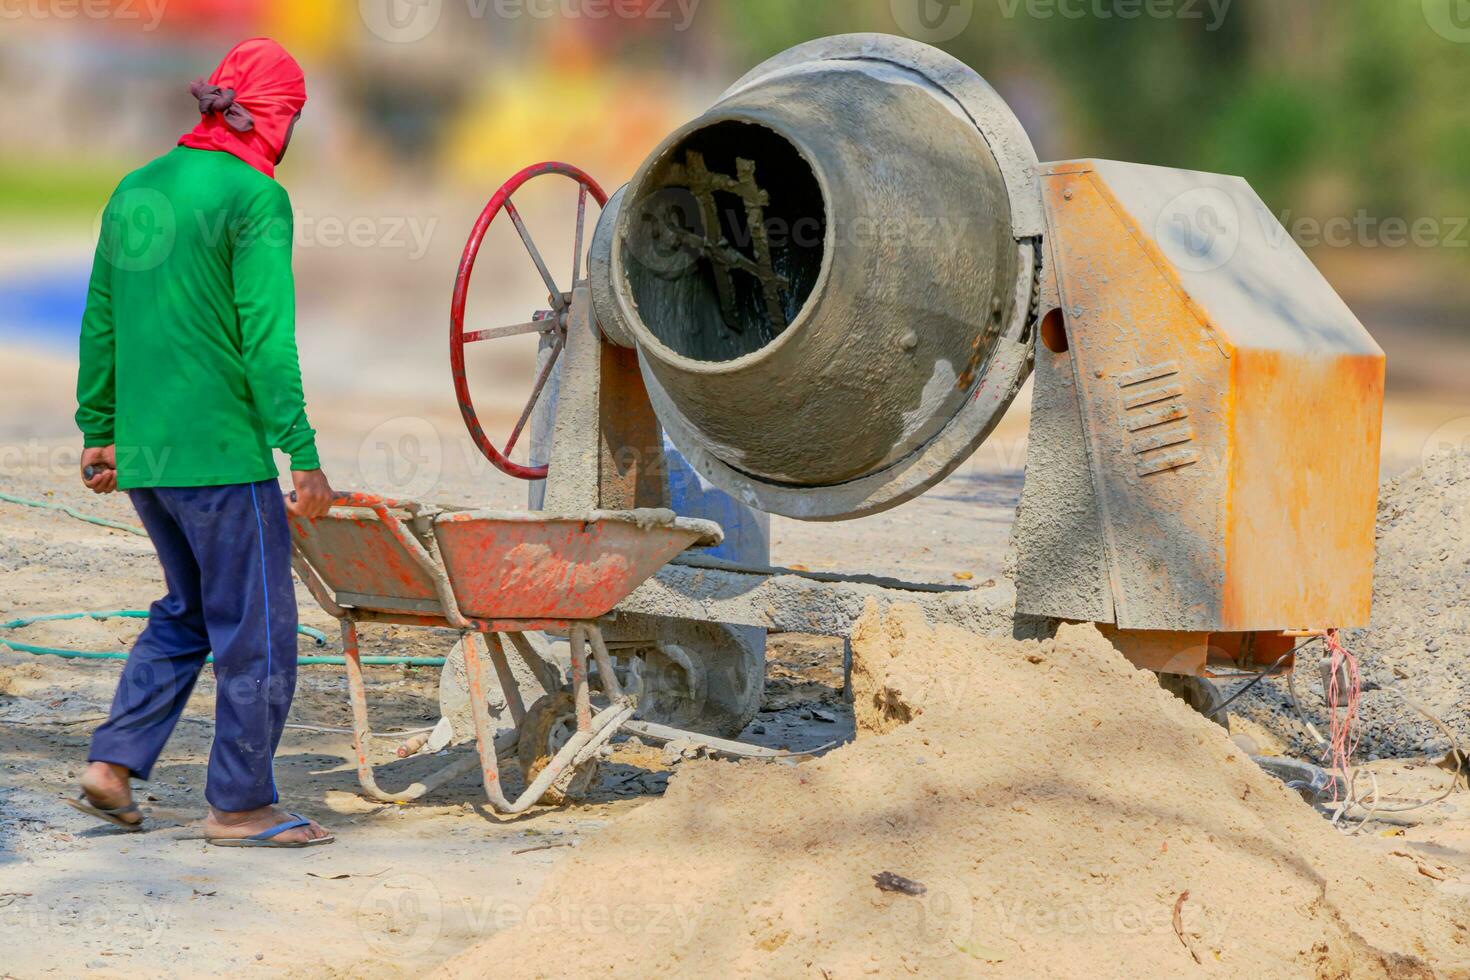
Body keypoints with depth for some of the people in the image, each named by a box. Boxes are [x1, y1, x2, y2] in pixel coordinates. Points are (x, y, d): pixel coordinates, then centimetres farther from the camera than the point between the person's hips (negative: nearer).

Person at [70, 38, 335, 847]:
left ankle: (114, 764, 11)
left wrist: (99, 432, 22)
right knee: (255, 629, 3)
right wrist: (302, 454, -15)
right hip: (222, 451, -8)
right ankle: (240, 804, 8)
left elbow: (100, 326, 15)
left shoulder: (135, 189, 11)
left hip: (143, 451, 8)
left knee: (186, 612, 21)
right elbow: (268, 339, -16)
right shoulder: (255, 198, -11)